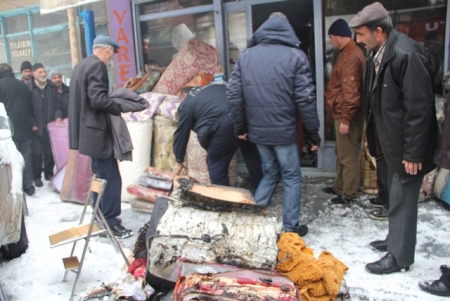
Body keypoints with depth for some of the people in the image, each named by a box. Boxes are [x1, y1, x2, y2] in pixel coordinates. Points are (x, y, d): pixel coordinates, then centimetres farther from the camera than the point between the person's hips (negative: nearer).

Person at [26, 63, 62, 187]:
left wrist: (58, 116, -5)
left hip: (50, 126, 3)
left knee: (50, 152, 8)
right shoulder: (27, 87, -4)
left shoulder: (52, 86, 10)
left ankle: (49, 174, 23)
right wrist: (32, 124, -11)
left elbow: (57, 104, 12)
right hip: (36, 127, -3)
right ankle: (36, 177, 13)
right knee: (36, 153, 1)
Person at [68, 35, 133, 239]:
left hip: (88, 130, 11)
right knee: (110, 178, -4)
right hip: (96, 131, -11)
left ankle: (101, 218, 30)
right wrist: (120, 107, -11)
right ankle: (110, 222, 3)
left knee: (101, 176, 19)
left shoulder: (82, 65, 15)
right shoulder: (97, 66, -14)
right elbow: (98, 99, -24)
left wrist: (114, 104, 12)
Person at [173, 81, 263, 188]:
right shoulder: (213, 87, 34)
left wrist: (179, 161, 32)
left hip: (225, 124, -7)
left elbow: (181, 134, 22)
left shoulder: (186, 104, 18)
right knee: (253, 158, 23)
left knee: (216, 164, 14)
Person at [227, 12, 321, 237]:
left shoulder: (245, 56, 5)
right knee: (291, 177, 12)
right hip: (284, 130, -4)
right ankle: (290, 228, 19)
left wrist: (240, 127, 11)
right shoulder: (295, 56, -6)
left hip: (257, 130, 4)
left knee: (270, 172, 22)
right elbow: (305, 98, -10)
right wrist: (313, 132, -1)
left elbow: (233, 95, 2)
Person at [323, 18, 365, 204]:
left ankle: (349, 194, 11)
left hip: (347, 115, -11)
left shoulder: (350, 56, -19)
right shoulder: (348, 53, 15)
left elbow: (350, 91, -24)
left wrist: (346, 119, -24)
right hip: (343, 113, 11)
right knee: (341, 153, 19)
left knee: (348, 156, 0)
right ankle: (339, 187, 32)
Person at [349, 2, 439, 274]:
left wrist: (413, 153, -20)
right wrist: (376, 139, 16)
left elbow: (420, 108, -23)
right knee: (396, 195, 21)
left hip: (406, 146, -9)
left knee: (402, 199, 3)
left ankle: (399, 256, 18)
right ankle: (396, 239, 39)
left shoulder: (406, 54, -23)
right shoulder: (378, 54, 5)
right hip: (391, 142, 9)